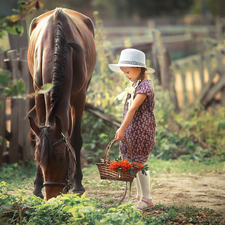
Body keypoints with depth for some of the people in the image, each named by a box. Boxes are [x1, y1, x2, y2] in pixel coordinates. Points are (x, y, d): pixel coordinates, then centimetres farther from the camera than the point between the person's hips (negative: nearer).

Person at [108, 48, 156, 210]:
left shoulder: (145, 85, -17)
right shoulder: (136, 84, 13)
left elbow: (133, 108, -24)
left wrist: (122, 129, -28)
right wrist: (123, 129, 17)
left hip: (142, 130, -9)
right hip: (132, 130, 9)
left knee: (139, 163, -8)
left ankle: (147, 199, -1)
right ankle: (140, 196, 22)